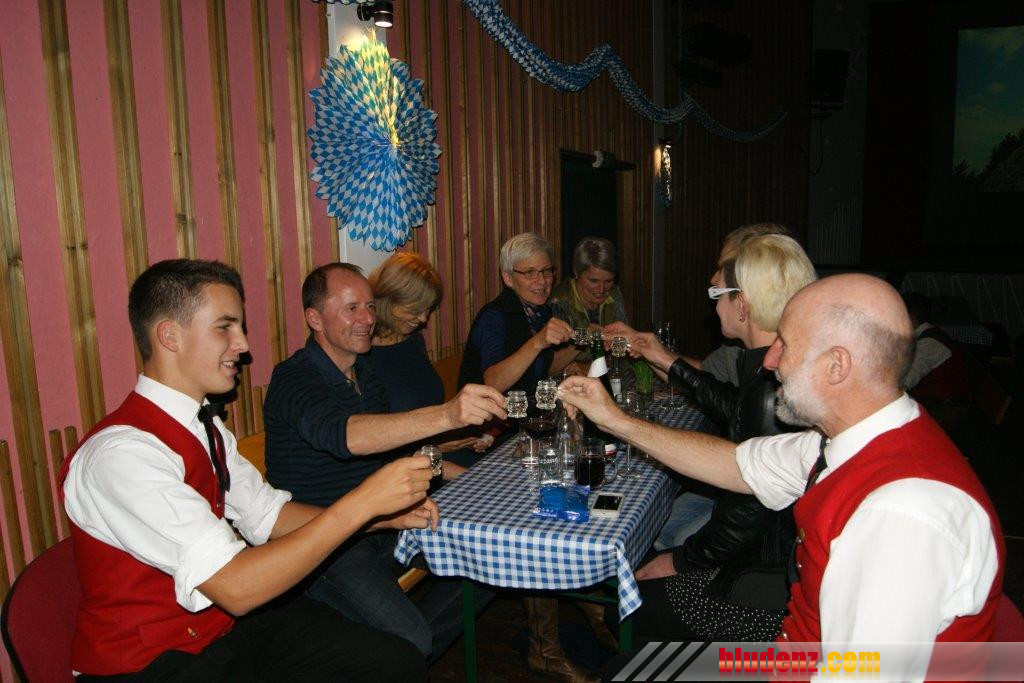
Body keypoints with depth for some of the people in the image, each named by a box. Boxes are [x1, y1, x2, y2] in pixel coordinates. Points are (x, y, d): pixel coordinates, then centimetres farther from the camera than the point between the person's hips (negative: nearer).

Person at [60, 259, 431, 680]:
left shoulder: (204, 427, 4)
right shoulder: (121, 453, -25)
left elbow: (268, 516, 9)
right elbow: (236, 587, -29)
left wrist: (388, 515, -3)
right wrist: (361, 503, -28)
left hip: (226, 622, 8)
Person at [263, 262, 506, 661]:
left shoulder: (365, 373, 9)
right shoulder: (294, 378, -18)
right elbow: (340, 433, -40)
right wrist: (447, 415, -53)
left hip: (379, 527, 8)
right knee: (410, 640, -26)